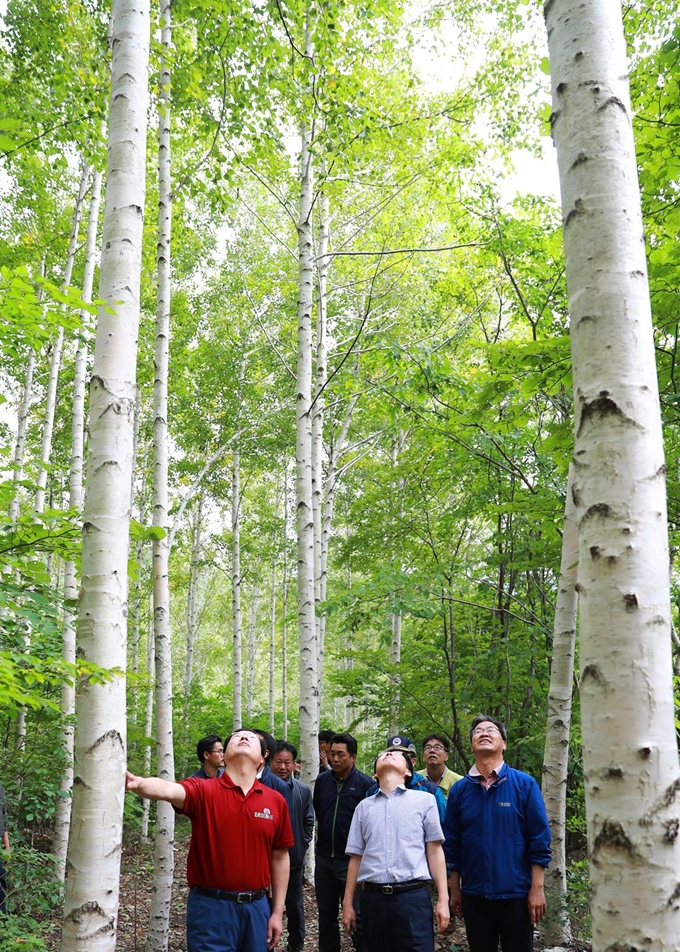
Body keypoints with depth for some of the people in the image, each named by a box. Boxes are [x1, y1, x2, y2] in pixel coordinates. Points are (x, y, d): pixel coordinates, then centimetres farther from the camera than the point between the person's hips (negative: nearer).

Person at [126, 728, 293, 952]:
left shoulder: (276, 801, 2)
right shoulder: (203, 791, -8)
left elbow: (280, 857, 8)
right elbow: (168, 790, -29)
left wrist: (277, 912, 9)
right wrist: (138, 783, -51)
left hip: (256, 907, 3)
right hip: (211, 906, -3)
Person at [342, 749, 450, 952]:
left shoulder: (424, 800, 4)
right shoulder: (364, 806, 13)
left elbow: (435, 852, 3)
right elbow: (356, 857, 14)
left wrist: (442, 899, -2)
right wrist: (348, 903, 12)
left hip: (413, 897, -3)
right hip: (372, 898, 3)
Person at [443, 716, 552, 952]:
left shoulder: (524, 784, -5)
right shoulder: (459, 790, 2)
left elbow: (539, 841, -6)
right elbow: (452, 844, 6)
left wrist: (537, 889, -8)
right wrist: (454, 890, 6)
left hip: (516, 894, -2)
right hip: (474, 895, 2)